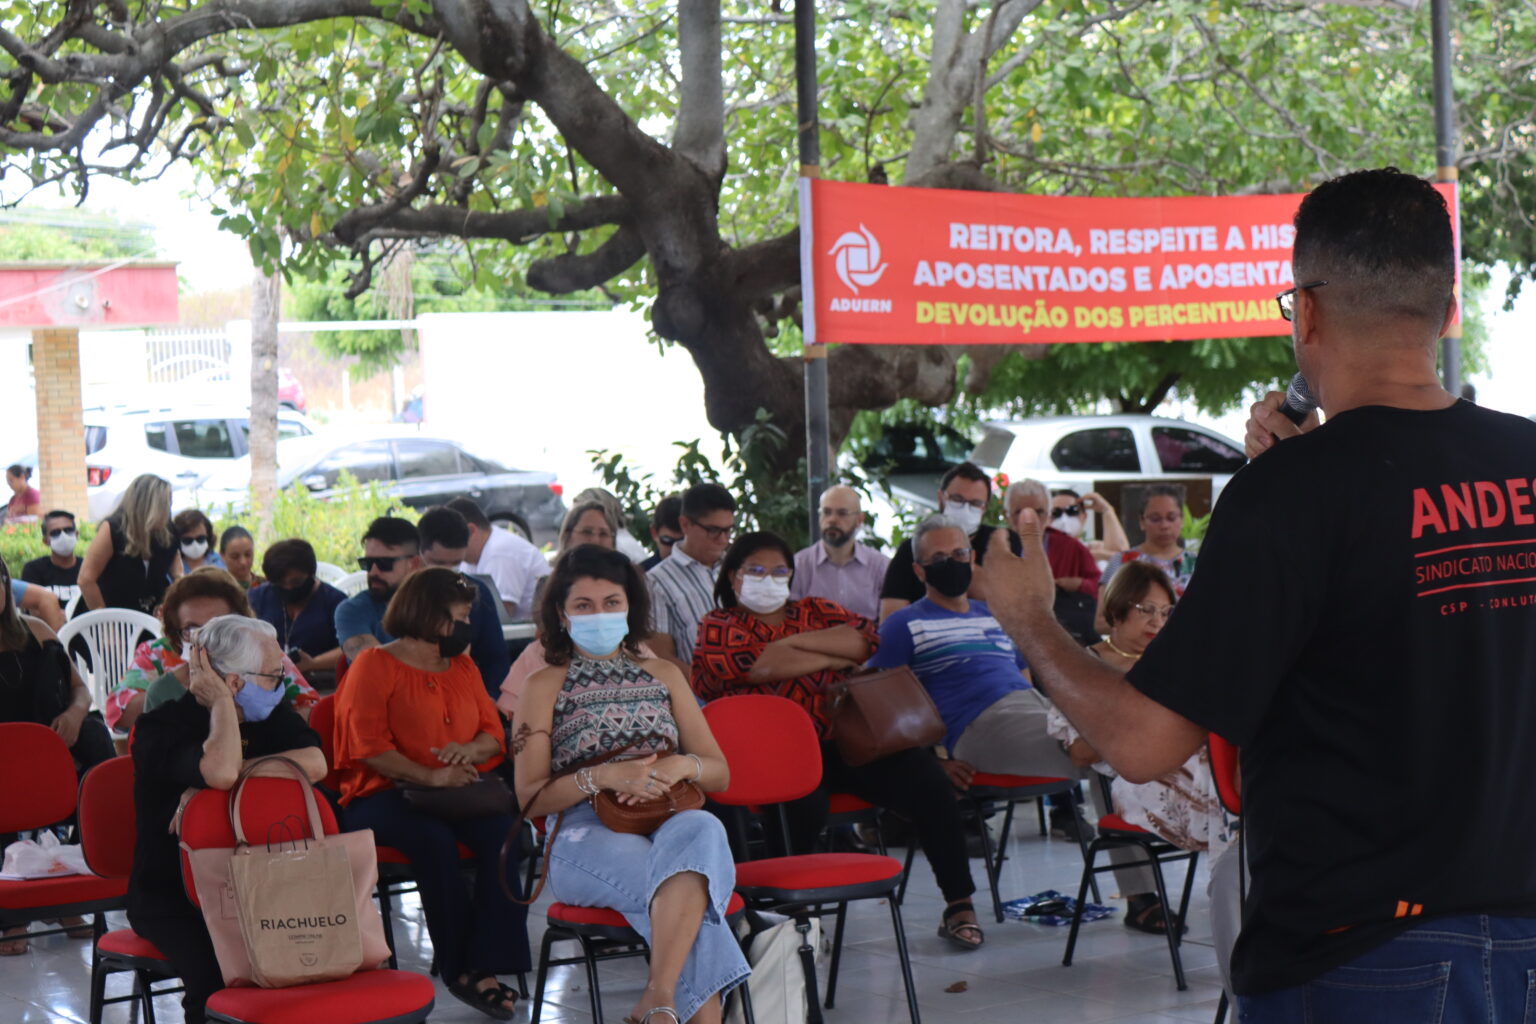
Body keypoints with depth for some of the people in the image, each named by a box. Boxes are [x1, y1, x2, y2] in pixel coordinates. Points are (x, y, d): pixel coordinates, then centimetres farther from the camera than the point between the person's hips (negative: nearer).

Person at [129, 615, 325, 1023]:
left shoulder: (273, 714, 7)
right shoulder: (161, 728, -12)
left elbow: (314, 764, -14)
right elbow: (222, 772, -33)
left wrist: (232, 775, -21)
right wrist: (222, 703, -17)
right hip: (172, 898, -5)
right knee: (215, 973, -34)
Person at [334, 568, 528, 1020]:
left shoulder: (462, 666, 21)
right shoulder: (375, 665, 1)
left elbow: (493, 733, 17)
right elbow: (368, 745, -10)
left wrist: (472, 750, -8)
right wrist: (429, 777, -21)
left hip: (458, 791, 5)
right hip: (385, 795, -5)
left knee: (505, 831, -27)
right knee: (435, 838, -36)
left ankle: (484, 966, -30)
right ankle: (463, 968, -23)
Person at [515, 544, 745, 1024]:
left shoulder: (663, 675, 22)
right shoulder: (547, 686, 13)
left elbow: (720, 773, 19)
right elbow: (530, 798, 3)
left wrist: (681, 766, -6)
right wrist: (605, 777, -14)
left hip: (668, 822, 3)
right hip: (585, 836, -3)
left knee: (700, 829, -39)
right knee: (687, 892, -37)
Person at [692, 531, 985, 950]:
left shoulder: (816, 612, 22)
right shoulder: (718, 627, 10)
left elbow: (867, 639, 3)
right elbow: (762, 666, -9)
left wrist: (796, 640, -6)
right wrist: (837, 657, 1)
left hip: (846, 741, 4)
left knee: (926, 778, -19)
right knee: (803, 807, -37)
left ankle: (960, 905, -10)